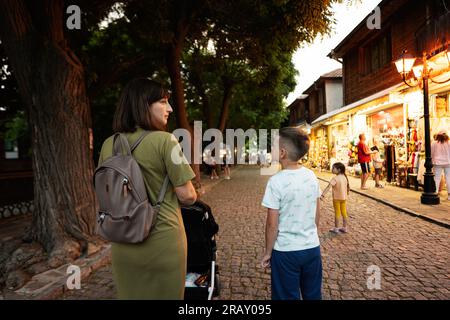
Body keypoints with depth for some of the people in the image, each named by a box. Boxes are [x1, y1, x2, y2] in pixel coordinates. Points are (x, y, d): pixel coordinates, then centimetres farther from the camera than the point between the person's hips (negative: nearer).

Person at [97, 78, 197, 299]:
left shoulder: (109, 145, -1)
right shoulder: (164, 140, -17)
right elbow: (188, 196, -14)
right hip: (162, 242, -5)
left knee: (129, 295, 23)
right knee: (165, 296, 16)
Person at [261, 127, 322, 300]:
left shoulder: (276, 181, -19)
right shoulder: (311, 176, -3)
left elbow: (272, 224, -15)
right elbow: (317, 213, 7)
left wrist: (268, 252, -3)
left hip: (286, 251, -5)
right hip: (312, 248, 5)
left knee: (288, 296, 13)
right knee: (313, 294, 22)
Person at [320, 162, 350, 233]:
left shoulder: (335, 178, -20)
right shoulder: (344, 177, 3)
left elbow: (328, 187, -30)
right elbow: (348, 186, 17)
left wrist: (323, 195, -36)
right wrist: (347, 192, 35)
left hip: (337, 198, -7)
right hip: (344, 198, 7)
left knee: (337, 213, 3)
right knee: (344, 213, 13)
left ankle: (336, 228, 12)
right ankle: (345, 228, 22)